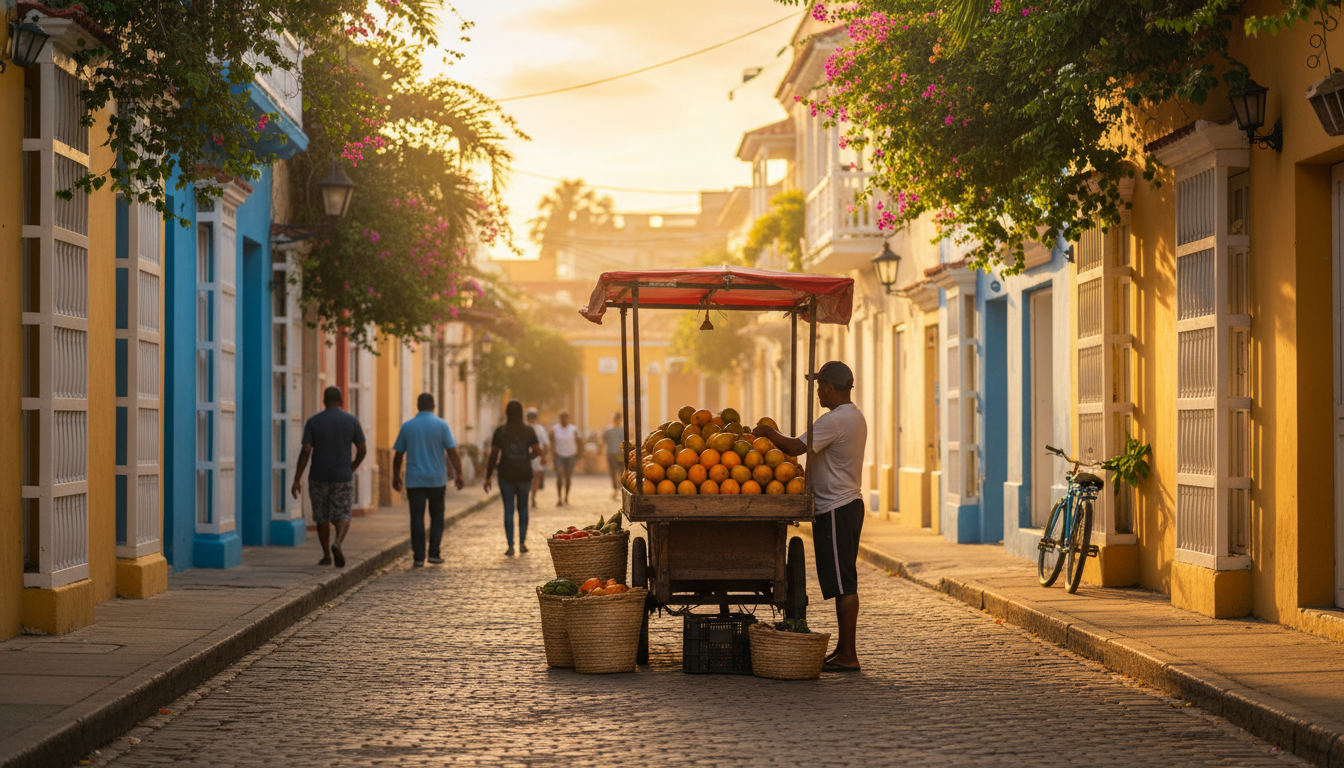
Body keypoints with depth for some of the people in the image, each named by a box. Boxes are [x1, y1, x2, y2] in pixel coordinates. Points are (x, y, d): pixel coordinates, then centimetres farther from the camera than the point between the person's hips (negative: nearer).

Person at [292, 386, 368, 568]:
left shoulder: (313, 422, -4)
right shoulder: (352, 420, -2)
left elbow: (305, 452, -10)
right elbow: (363, 450, 1)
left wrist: (297, 480, -9)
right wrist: (353, 467, 20)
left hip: (319, 477, 0)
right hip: (342, 477, 0)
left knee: (322, 517, 16)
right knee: (342, 516, 3)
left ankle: (327, 555, 21)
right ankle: (337, 543, -25)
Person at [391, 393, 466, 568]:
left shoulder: (407, 427, 2)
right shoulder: (442, 425, -3)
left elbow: (398, 455, 8)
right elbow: (453, 453, -8)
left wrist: (396, 477, 19)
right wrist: (459, 475, -2)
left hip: (414, 481, 1)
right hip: (437, 480, -1)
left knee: (417, 518, 2)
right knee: (437, 516, 14)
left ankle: (418, 558, -3)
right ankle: (434, 553, 8)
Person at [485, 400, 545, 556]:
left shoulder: (500, 432, -5)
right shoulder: (529, 431, -2)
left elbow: (493, 456, -6)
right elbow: (538, 452, -6)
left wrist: (488, 477, 0)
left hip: (506, 476, -1)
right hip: (524, 475, 1)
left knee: (508, 510, 3)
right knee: (523, 508, 17)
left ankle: (510, 546, -1)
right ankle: (522, 542, 14)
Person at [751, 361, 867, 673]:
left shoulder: (834, 420, -18)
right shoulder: (855, 417, 15)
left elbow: (795, 448, -22)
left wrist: (766, 432, -8)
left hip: (835, 510, -10)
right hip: (850, 503, 10)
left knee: (843, 583, -8)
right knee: (843, 582, 14)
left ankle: (848, 656, -6)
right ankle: (843, 648, 20)